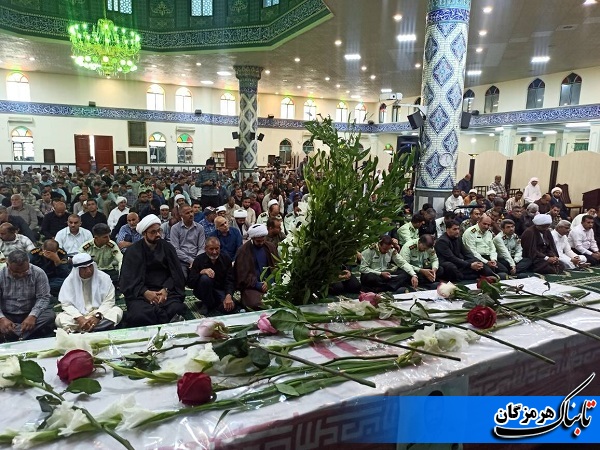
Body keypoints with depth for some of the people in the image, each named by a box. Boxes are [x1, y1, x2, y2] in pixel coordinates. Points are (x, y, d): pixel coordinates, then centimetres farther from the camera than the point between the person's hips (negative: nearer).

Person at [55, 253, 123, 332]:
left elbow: (109, 301, -7)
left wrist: (97, 316, -24)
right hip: (78, 315, 1)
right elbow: (66, 304, -6)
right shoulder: (69, 280, -2)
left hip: (100, 313, -1)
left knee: (117, 311, -28)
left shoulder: (103, 277, -5)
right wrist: (79, 318, -24)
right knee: (59, 319, -25)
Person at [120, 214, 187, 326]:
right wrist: (145, 292, -20)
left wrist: (166, 290, -14)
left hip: (166, 290, 1)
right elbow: (128, 279, -3)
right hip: (140, 293, -1)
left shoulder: (167, 247, 9)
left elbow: (176, 274, 5)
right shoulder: (133, 251, 4)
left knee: (176, 310, -31)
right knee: (138, 316, -33)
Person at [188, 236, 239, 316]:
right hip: (203, 292, 0)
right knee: (205, 278, -33)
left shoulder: (226, 259, -3)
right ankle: (207, 306, -12)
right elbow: (190, 283, -14)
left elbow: (230, 281, -9)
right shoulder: (199, 259, -9)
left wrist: (228, 295, -28)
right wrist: (201, 272, -32)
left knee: (231, 306, -29)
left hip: (220, 291, 1)